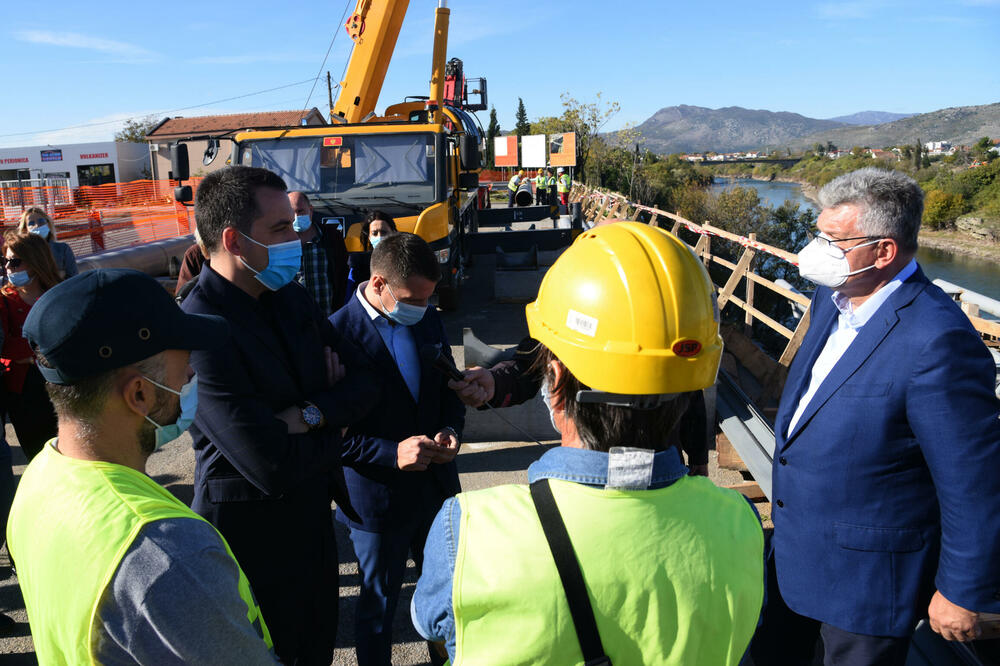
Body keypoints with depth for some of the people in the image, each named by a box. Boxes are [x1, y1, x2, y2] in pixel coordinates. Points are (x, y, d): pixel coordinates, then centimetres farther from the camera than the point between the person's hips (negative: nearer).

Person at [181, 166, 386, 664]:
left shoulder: (291, 296, -1)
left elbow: (363, 382, 0)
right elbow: (272, 467, -28)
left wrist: (310, 414, -19)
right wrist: (334, 425, -10)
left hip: (312, 515, 7)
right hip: (253, 534, -7)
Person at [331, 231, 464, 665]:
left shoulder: (428, 320, -1)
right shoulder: (338, 333, -20)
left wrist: (451, 429, -9)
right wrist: (393, 452, -27)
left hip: (436, 484, 5)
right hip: (378, 496, -5)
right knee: (378, 603, 18)